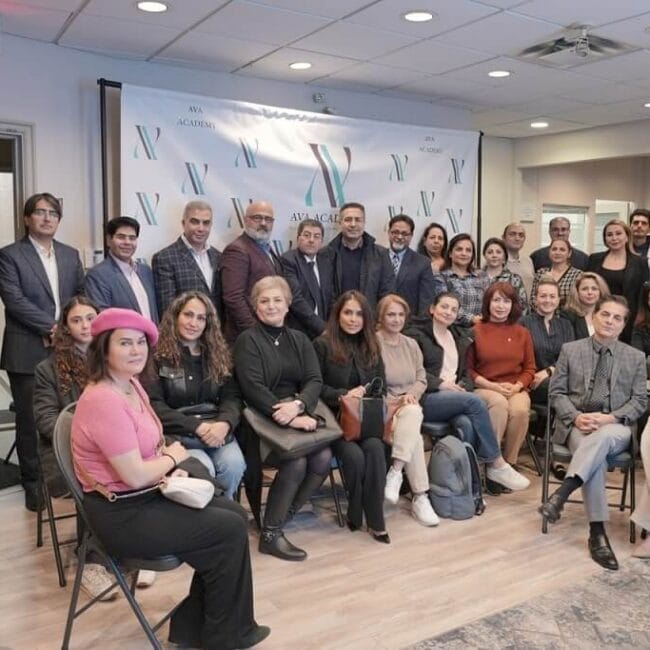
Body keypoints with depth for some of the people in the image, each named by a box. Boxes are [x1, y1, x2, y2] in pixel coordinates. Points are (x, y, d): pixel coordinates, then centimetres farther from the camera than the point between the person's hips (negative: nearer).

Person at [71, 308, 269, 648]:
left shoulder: (131, 384, 5)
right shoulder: (104, 401, -26)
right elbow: (135, 475, -26)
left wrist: (170, 469, -4)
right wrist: (173, 458, -7)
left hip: (148, 495, 9)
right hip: (121, 514, -9)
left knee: (235, 514, 4)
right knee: (230, 530, -8)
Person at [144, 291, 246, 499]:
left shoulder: (218, 353, 14)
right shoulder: (157, 355, 1)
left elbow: (232, 396, 6)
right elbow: (154, 405, -7)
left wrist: (224, 423, -17)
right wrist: (197, 426, -17)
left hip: (216, 428, 3)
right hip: (177, 432, -3)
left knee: (234, 464, -25)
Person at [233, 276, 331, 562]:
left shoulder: (299, 339, 16)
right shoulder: (248, 340, 0)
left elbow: (315, 380, 3)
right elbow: (253, 388, -12)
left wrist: (297, 405, -18)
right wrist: (287, 417, -22)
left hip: (297, 415, 5)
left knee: (323, 458, -20)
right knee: (296, 462, -26)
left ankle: (282, 516, 0)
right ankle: (270, 534, -9)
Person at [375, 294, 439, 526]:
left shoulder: (411, 345, 18)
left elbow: (422, 379, 14)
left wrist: (411, 394, -7)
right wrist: (389, 402, -17)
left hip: (408, 405, 5)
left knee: (412, 413, -34)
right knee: (414, 434, -32)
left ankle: (395, 472, -35)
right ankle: (420, 497, -29)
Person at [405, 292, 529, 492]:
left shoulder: (460, 338, 25)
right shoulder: (416, 334, 6)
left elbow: (467, 373, 22)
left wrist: (462, 386, -1)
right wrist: (440, 384, -14)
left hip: (454, 397, 5)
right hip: (425, 399, -5)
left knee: (467, 424, -31)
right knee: (475, 401, -28)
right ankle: (497, 465, -20)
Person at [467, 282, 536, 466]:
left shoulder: (522, 333, 13)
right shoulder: (476, 331, 3)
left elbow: (529, 369, 13)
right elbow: (468, 369, 2)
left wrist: (517, 386, -7)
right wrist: (493, 386, -9)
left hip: (516, 389, 2)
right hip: (484, 388, -2)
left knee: (520, 409, -31)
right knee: (499, 403, -35)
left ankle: (510, 462, -12)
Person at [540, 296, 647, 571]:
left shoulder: (636, 358, 12)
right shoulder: (570, 350, 10)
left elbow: (639, 401, 6)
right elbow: (556, 392, 7)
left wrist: (610, 417, -13)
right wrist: (575, 416, -13)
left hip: (615, 427, 0)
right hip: (577, 424, 0)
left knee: (602, 436, -39)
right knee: (597, 457, -34)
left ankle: (561, 493, -47)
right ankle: (597, 533, -31)